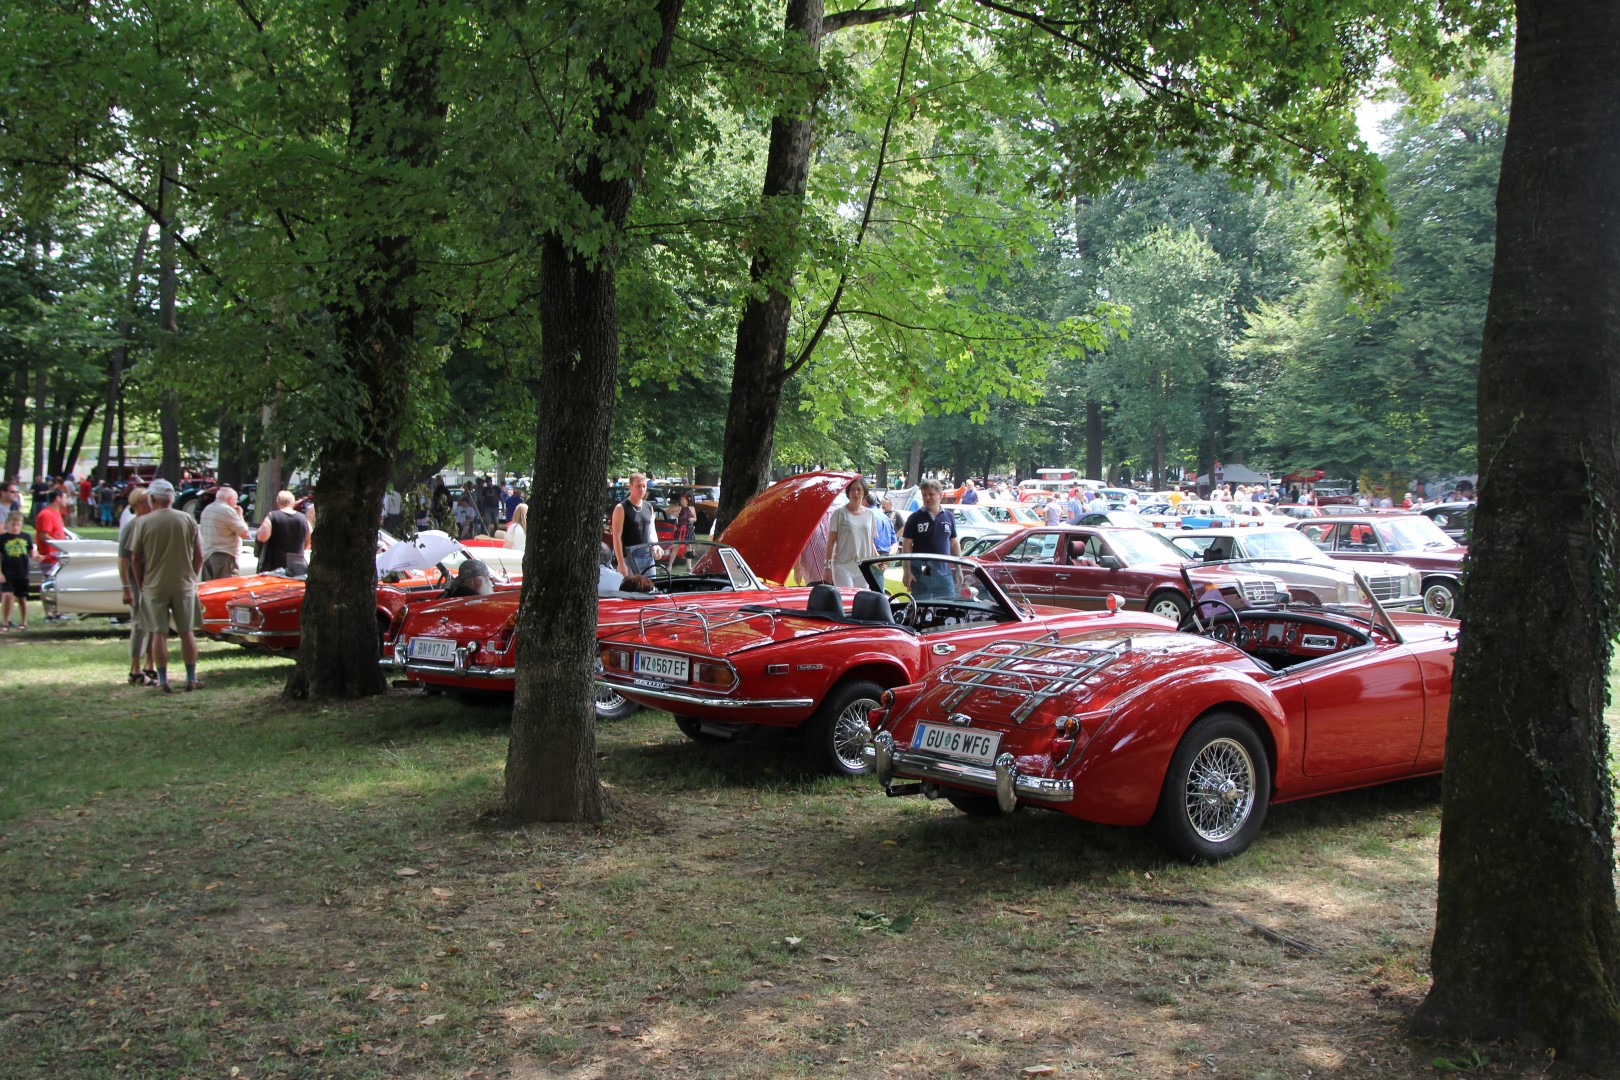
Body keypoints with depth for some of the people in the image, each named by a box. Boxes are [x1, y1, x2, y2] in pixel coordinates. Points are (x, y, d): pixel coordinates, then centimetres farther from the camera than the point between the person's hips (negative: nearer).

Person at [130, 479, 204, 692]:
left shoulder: (144, 523, -6)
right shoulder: (187, 519, -2)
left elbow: (135, 559, -3)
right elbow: (199, 556, 1)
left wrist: (141, 583, 9)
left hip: (154, 586, -1)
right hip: (184, 585, 1)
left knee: (159, 634, 5)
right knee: (187, 632, 9)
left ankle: (163, 680, 6)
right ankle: (191, 678, 11)